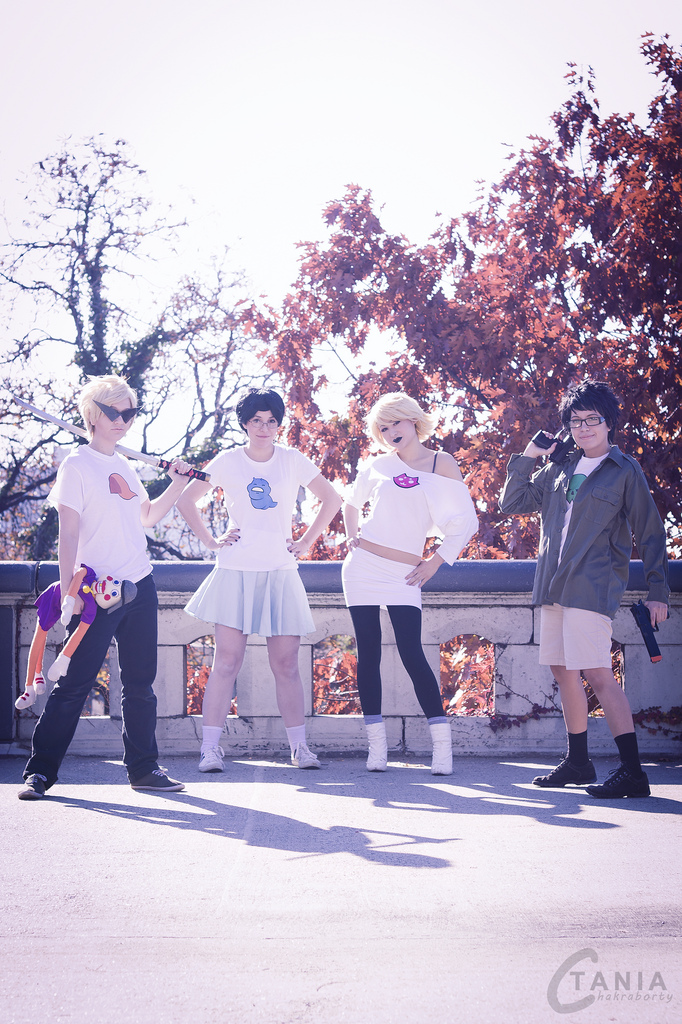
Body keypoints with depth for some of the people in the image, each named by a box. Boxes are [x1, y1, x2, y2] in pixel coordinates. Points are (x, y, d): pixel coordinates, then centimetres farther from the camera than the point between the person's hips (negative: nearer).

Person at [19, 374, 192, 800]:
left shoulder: (125, 466, 15)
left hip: (140, 585, 7)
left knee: (140, 681, 9)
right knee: (76, 682, -7)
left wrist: (177, 484, 13)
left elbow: (147, 516, 26)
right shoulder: (78, 465, -6)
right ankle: (41, 770, -1)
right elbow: (69, 532, -10)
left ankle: (143, 768, 18)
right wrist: (68, 587, -17)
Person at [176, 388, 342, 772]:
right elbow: (187, 500, 13)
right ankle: (211, 748, -5)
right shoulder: (227, 462, 3)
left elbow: (332, 500, 14)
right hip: (236, 572, -1)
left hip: (280, 574, 1)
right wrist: (210, 540, 5)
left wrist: (306, 542, 8)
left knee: (286, 664, 1)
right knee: (227, 661, -7)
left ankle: (300, 747, 8)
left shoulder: (293, 461, 5)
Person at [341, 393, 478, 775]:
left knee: (412, 655, -11)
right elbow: (352, 504, 27)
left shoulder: (442, 464, 2)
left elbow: (467, 522, 2)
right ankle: (377, 744, 6)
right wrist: (352, 537, 12)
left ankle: (442, 743, -8)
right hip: (363, 567, 3)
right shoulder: (376, 466, 8)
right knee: (369, 654, 1)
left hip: (405, 573, -2)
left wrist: (436, 561, -2)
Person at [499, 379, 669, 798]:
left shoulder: (625, 471, 0)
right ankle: (578, 762, 24)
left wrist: (658, 591, -3)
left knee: (597, 673, -14)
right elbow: (512, 503, 19)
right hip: (554, 586, 7)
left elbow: (650, 534, 1)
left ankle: (633, 771, -14)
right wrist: (527, 458, 7)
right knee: (564, 670, 11)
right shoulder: (559, 468, 14)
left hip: (594, 587, -7)